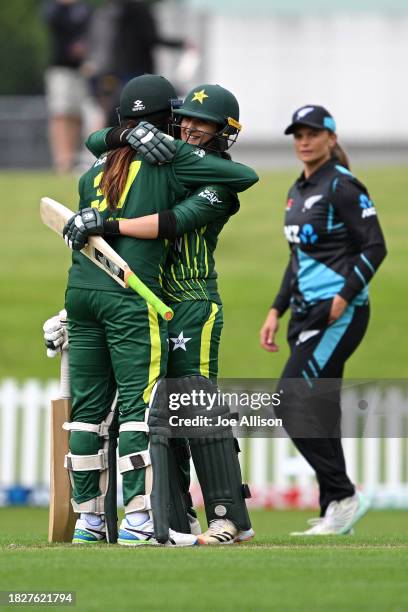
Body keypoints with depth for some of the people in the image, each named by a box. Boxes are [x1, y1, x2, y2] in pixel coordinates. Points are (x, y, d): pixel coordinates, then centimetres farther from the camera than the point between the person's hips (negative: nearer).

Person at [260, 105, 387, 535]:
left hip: (339, 314, -9)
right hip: (307, 314, 9)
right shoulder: (297, 191, 16)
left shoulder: (342, 186, -10)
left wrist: (344, 298, -21)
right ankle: (333, 514, 11)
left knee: (294, 405, -15)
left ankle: (344, 497, -8)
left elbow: (375, 247, -13)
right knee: (319, 413, 7)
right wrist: (276, 311, 18)